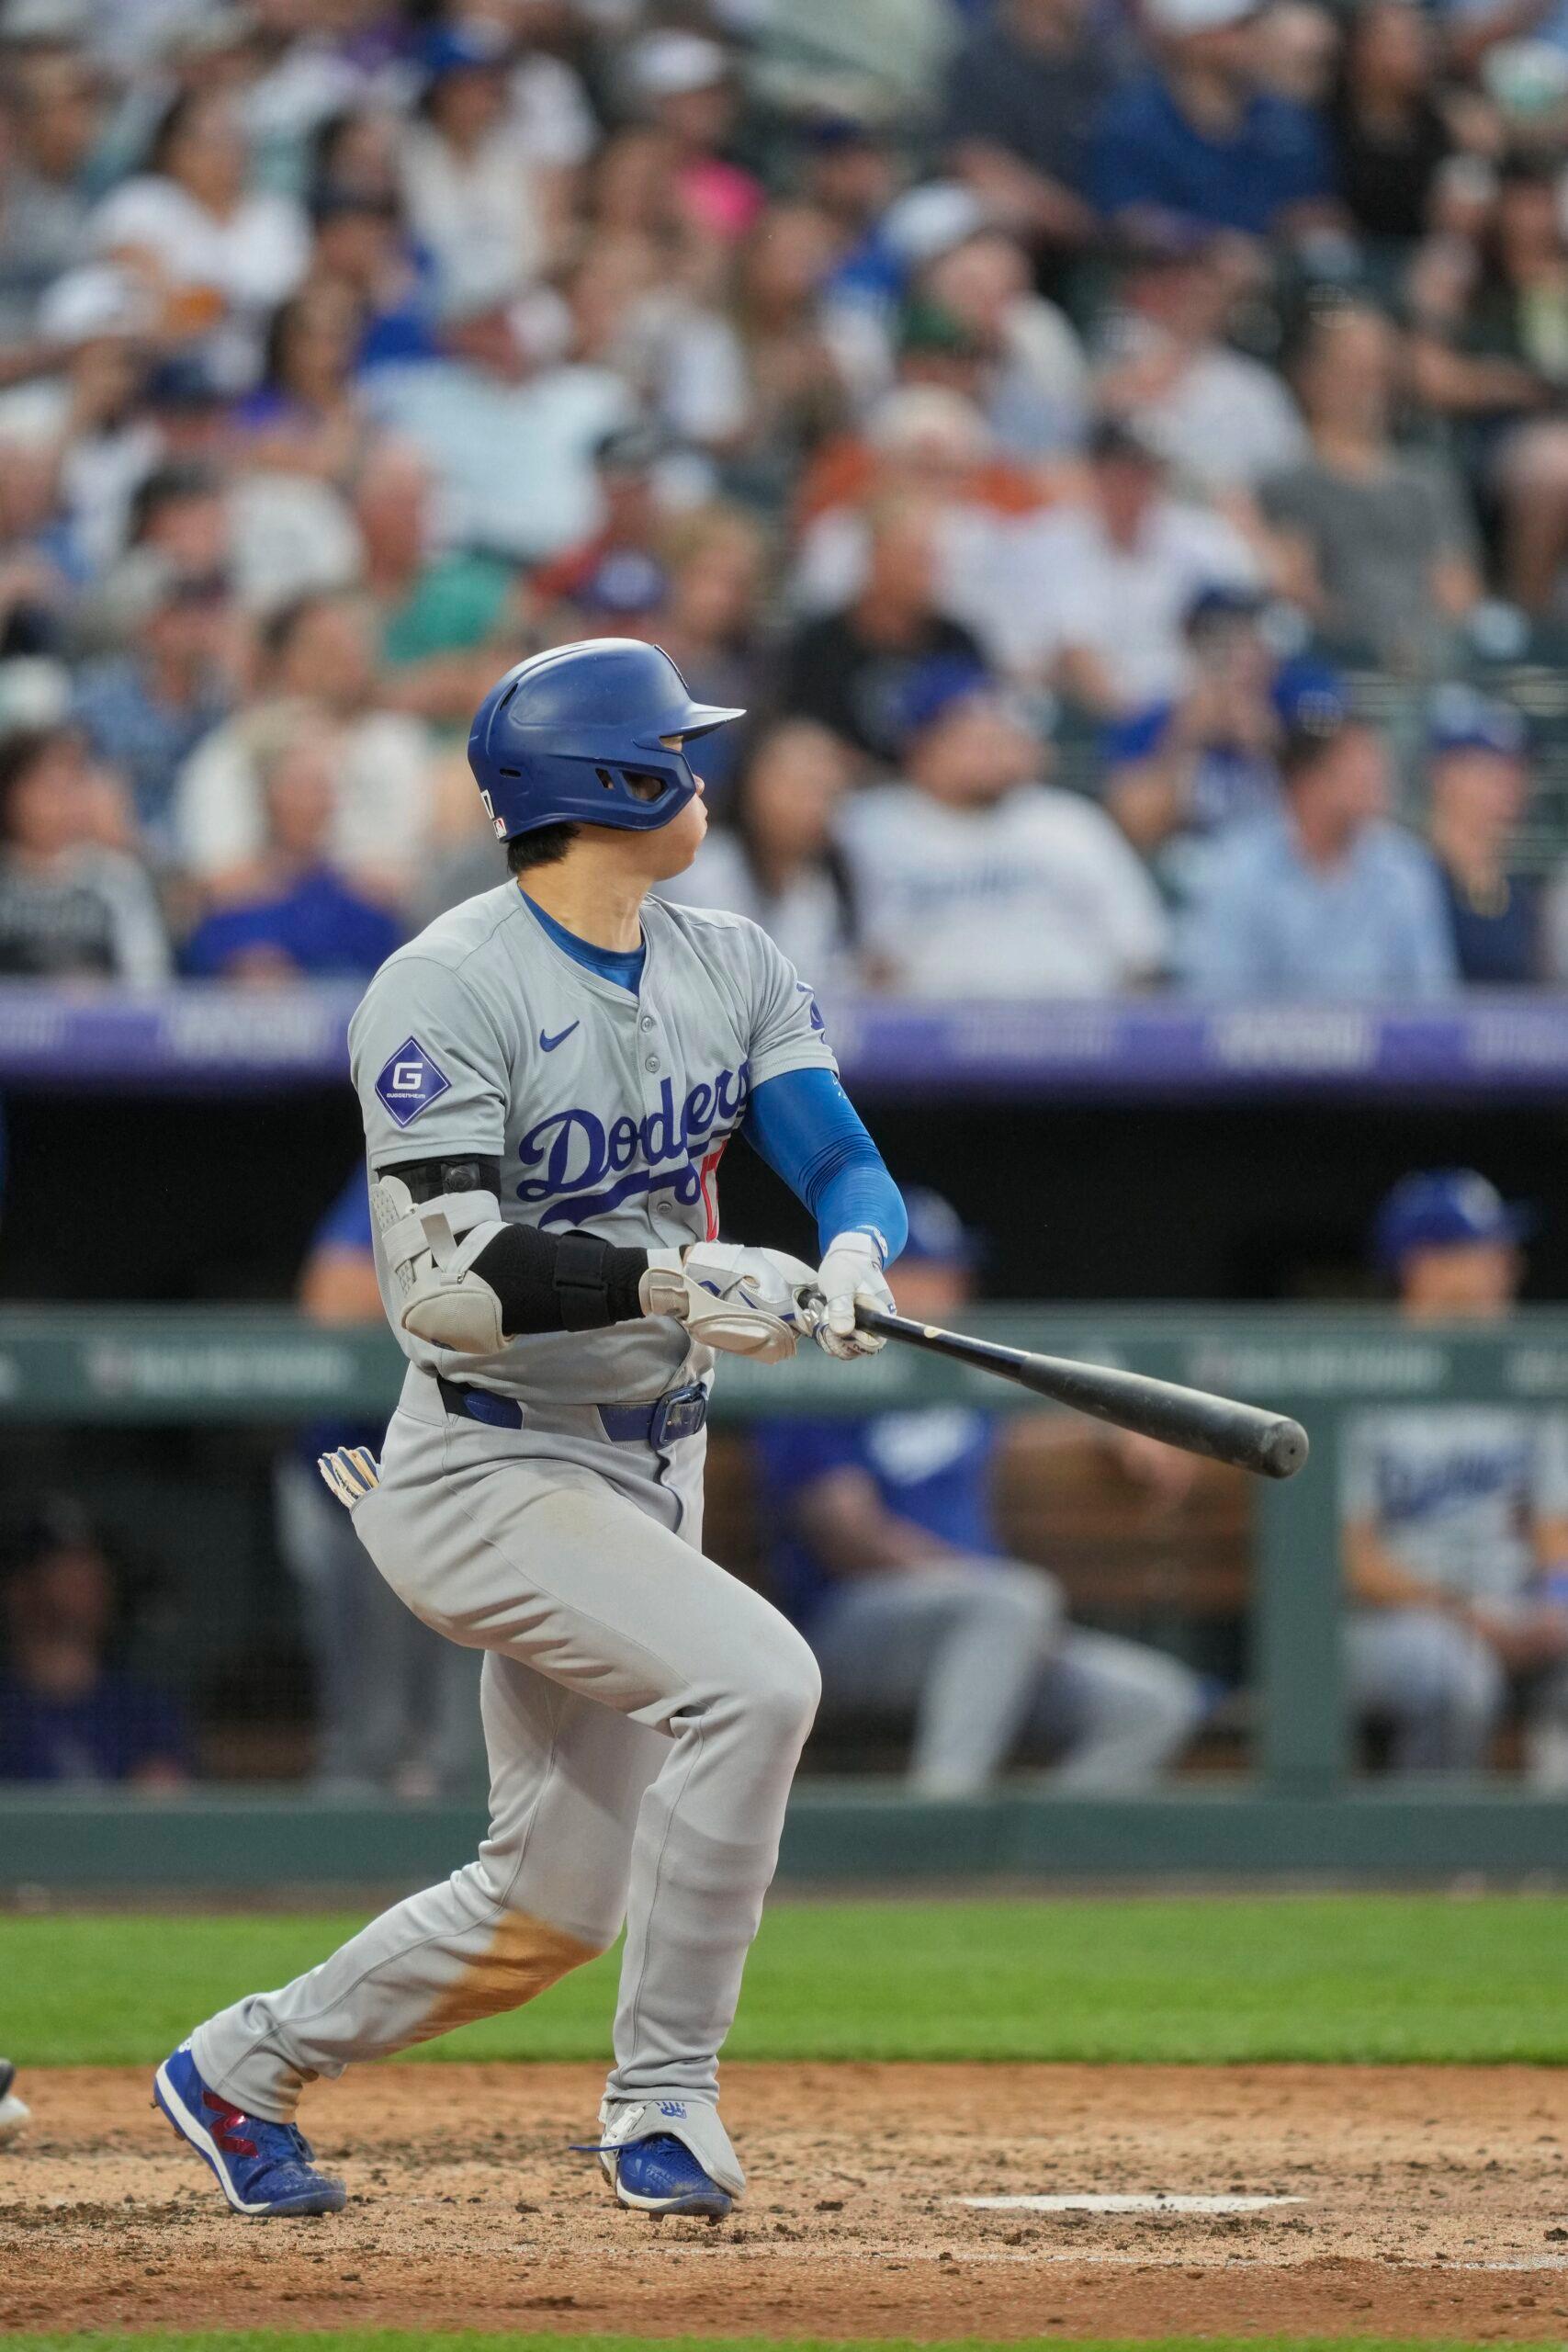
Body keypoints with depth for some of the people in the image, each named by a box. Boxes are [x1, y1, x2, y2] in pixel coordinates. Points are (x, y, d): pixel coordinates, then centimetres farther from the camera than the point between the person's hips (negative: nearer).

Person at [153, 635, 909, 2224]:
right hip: (491, 1476, -8)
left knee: (554, 1911, 10)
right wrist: (663, 1281, -35)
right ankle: (662, 2099, -17)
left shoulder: (731, 970, 5)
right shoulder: (449, 991, -17)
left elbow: (850, 1168, -3)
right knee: (753, 1676, -28)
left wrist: (852, 1255, -27)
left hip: (650, 1473, 8)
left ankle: (242, 2070, 31)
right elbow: (443, 1280, -24)